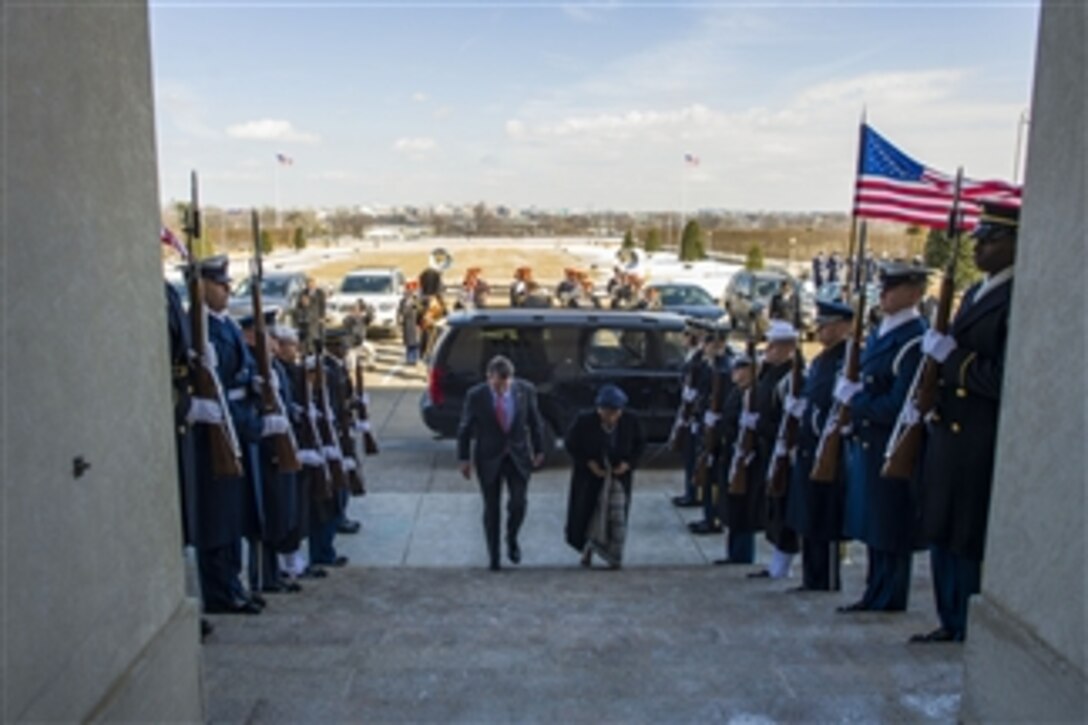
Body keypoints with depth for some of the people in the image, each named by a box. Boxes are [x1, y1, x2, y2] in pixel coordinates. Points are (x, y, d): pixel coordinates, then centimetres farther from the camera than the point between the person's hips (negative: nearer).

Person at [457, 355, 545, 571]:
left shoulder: (525, 390, -11)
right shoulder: (475, 395, -15)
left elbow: (535, 421, 3)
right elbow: (465, 428, -3)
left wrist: (539, 450, 8)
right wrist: (464, 458, 0)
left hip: (518, 456, 1)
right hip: (488, 458, -1)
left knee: (518, 503, -7)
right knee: (491, 508, 6)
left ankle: (512, 539, 25)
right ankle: (494, 556, 24)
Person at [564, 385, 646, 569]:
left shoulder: (631, 422, -12)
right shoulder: (584, 421, -17)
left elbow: (640, 444, 3)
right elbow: (570, 444, -6)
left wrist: (629, 463, -13)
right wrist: (589, 462, -16)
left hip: (618, 475, 1)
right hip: (589, 475, 0)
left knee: (616, 516, -1)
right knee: (585, 513, 9)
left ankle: (614, 556, 16)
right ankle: (587, 548, 35)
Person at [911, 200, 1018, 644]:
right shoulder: (975, 294, 16)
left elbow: (1006, 379, -23)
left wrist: (951, 358, -19)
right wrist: (936, 387, 6)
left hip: (983, 445, -9)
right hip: (949, 436, 10)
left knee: (971, 543, 1)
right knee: (942, 536, 17)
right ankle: (951, 624, 31)